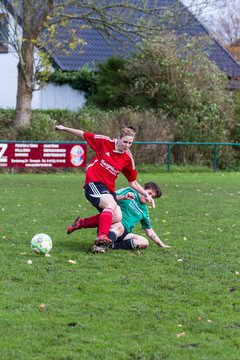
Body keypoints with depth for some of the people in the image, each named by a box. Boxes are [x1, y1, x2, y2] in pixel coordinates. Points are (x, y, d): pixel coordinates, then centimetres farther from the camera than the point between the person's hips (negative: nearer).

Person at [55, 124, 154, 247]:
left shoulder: (128, 158, 4)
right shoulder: (105, 142, -5)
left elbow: (133, 182, 14)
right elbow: (84, 135, 5)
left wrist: (146, 195, 4)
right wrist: (64, 129, 4)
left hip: (109, 188, 6)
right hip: (93, 182, -6)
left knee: (117, 217, -15)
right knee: (111, 204, -33)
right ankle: (102, 236, -45)